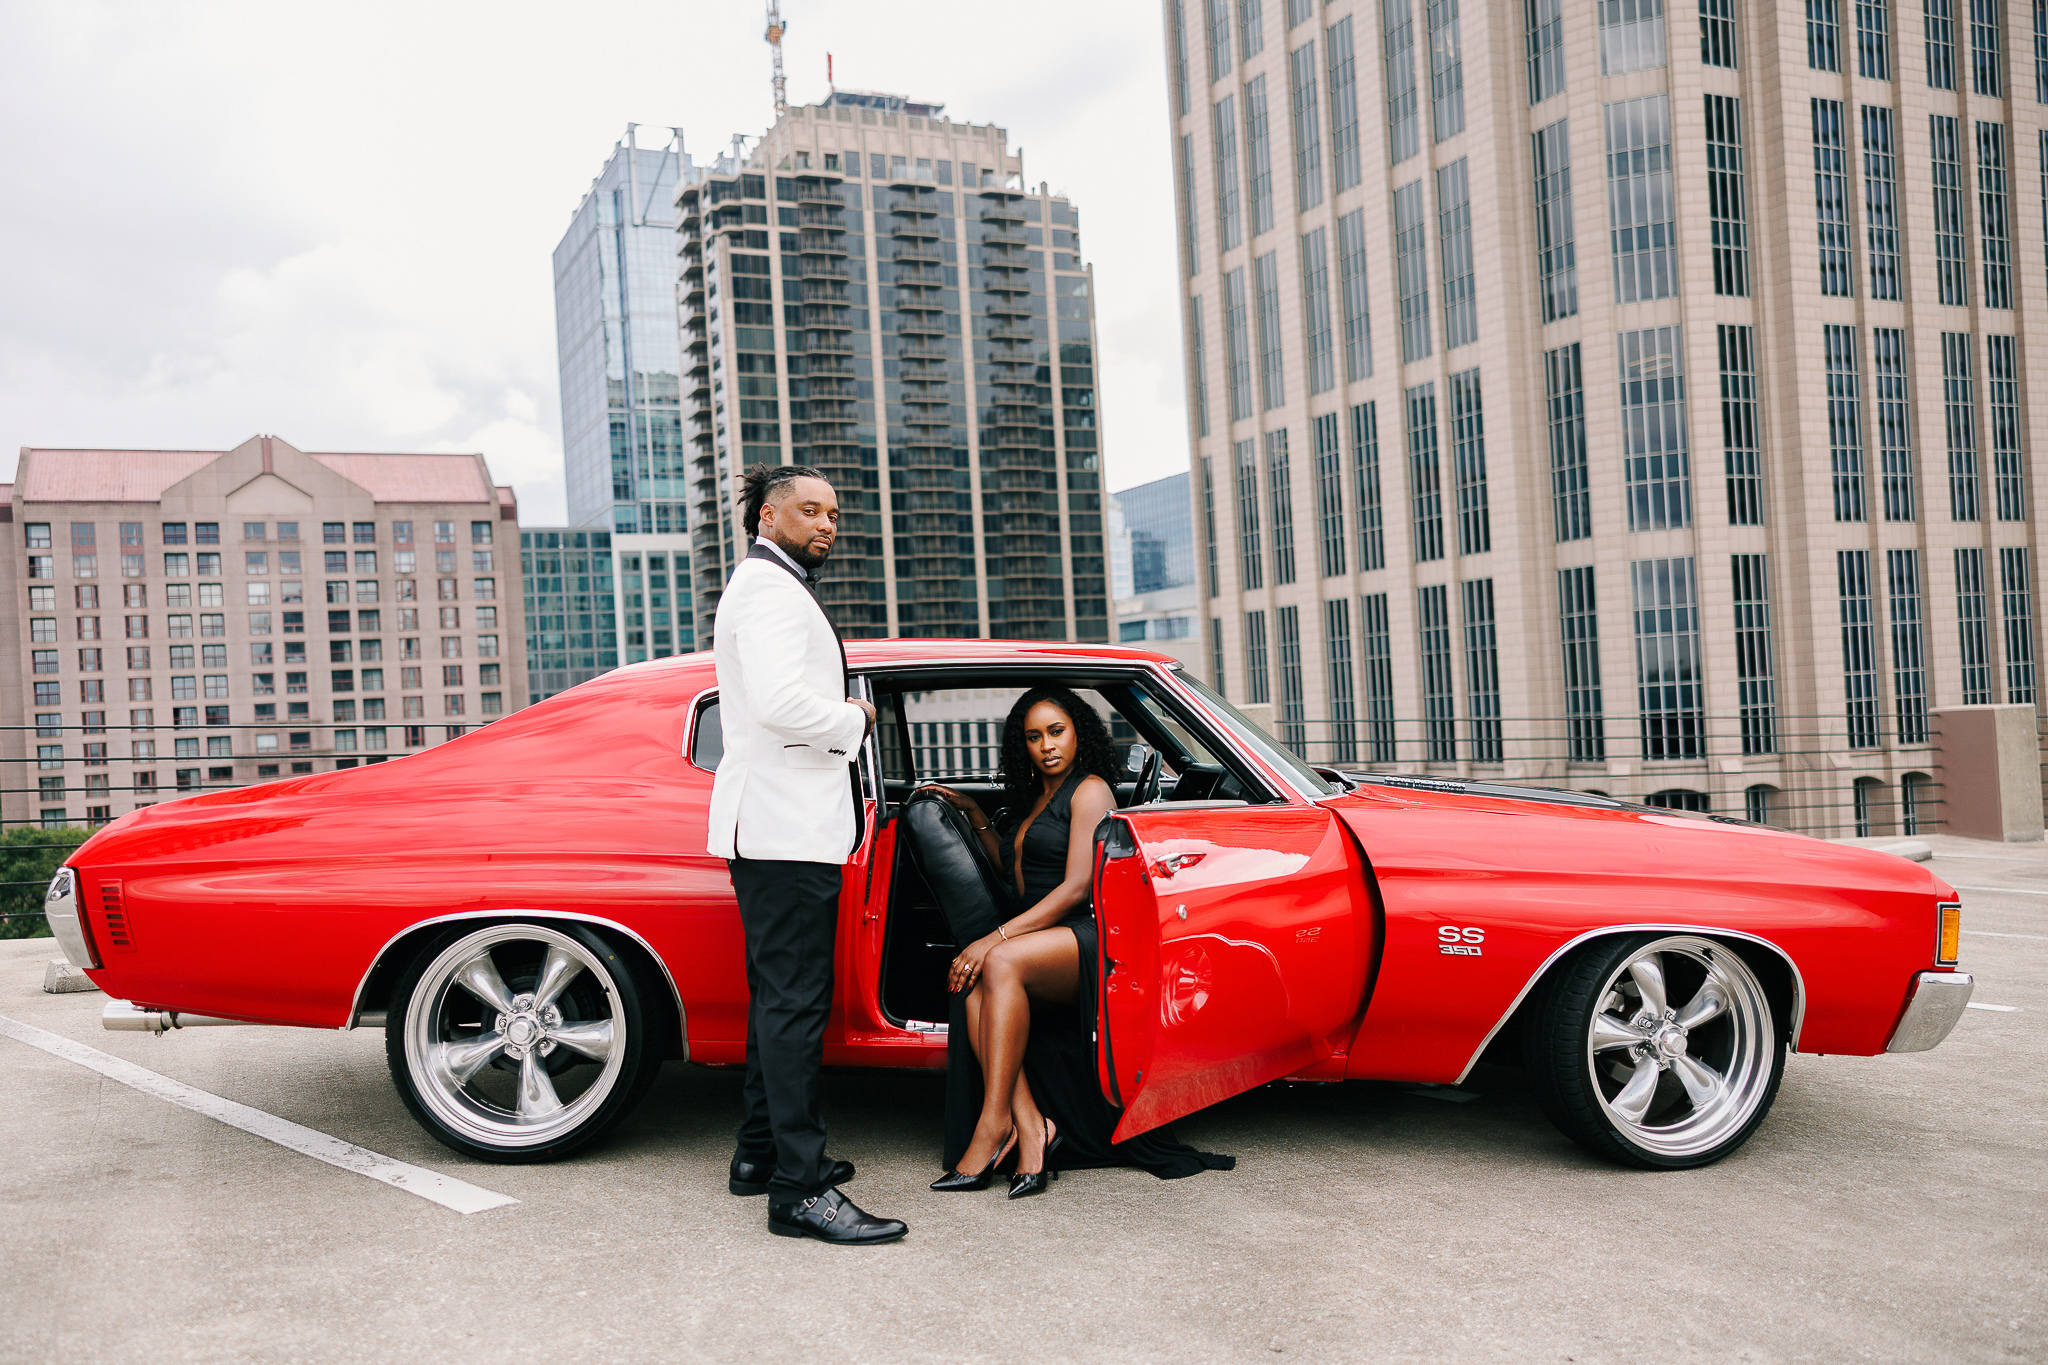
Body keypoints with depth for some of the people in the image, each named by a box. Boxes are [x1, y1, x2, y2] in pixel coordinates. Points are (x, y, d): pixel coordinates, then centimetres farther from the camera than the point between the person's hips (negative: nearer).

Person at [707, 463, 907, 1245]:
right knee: (794, 1003, -12)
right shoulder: (771, 589, -11)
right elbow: (780, 703, -25)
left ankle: (761, 1154, 25)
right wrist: (856, 721, -10)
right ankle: (800, 1189, -10)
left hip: (772, 824, 11)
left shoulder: (768, 588, 23)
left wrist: (841, 722, 11)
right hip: (784, 827, -11)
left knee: (778, 996, 16)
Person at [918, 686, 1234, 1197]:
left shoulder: (1090, 790, 0)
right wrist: (976, 816, 25)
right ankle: (1030, 1126, -34)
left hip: (1089, 940, -7)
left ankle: (994, 1120, -33)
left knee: (1001, 963, -35)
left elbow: (1076, 888, -12)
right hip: (1042, 946, 7)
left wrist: (997, 938, -19)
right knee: (972, 986, -25)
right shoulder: (1032, 799, 25)